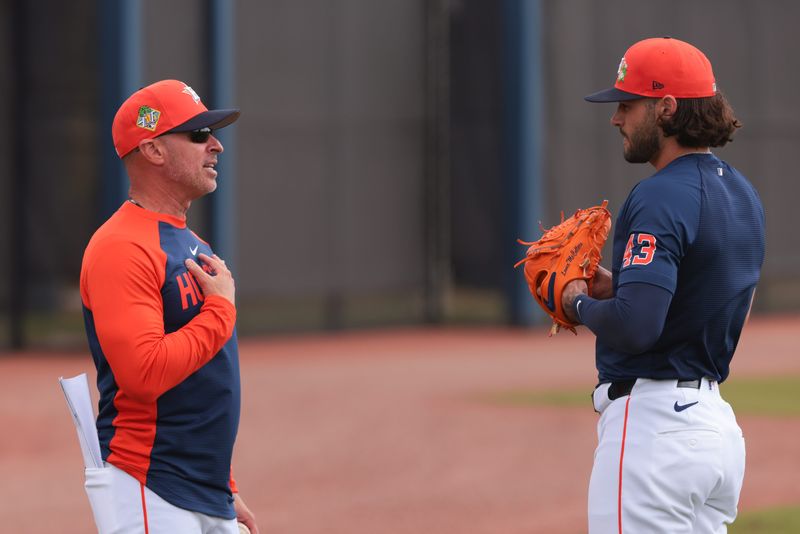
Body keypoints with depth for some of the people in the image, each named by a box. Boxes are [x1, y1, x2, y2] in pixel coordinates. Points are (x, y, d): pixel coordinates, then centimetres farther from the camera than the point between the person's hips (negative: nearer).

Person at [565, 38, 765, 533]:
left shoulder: (661, 198, -17)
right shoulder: (741, 192, 14)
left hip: (653, 424, -10)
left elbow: (635, 327, -26)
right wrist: (615, 286, 14)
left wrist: (580, 302, -6)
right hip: (717, 421, 10)